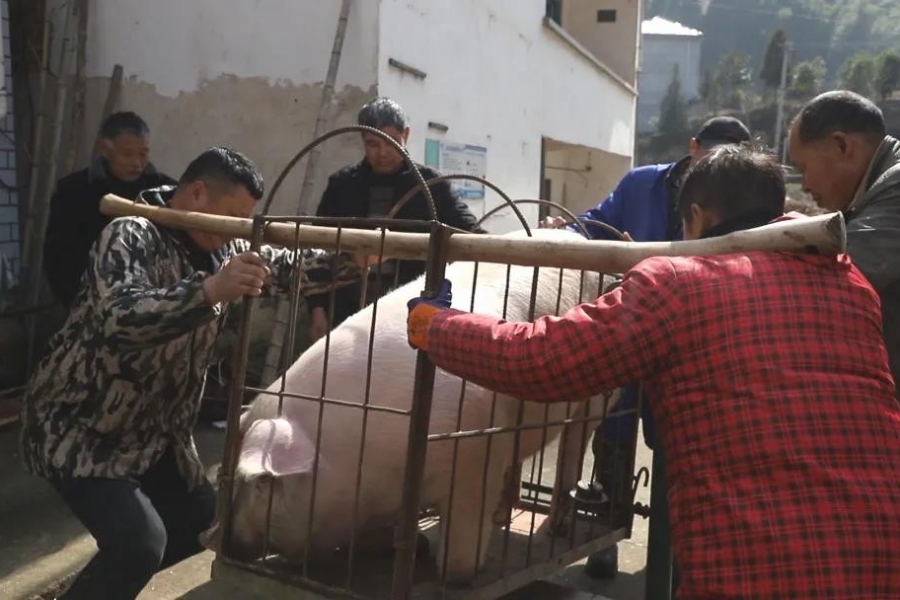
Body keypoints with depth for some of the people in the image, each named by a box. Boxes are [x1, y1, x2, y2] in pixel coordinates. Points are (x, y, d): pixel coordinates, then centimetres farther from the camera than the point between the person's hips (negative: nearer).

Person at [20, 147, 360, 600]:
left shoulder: (221, 247, 2)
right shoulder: (129, 237, -23)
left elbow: (285, 267, 8)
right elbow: (118, 319, -40)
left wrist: (352, 262, -9)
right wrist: (211, 290, -53)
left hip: (151, 428, 9)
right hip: (79, 427, -8)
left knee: (201, 520, 14)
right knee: (141, 541, -23)